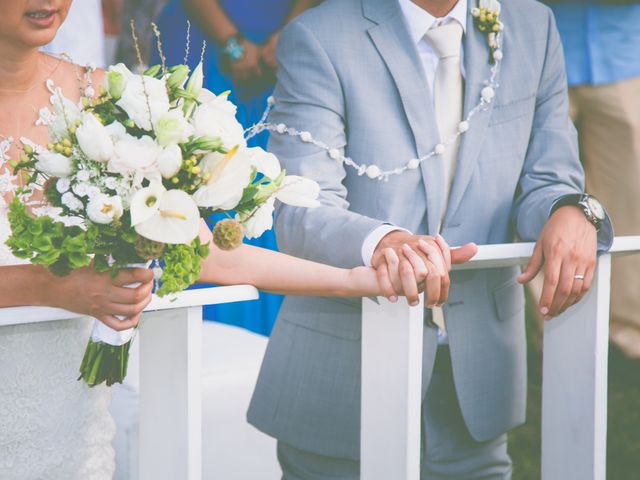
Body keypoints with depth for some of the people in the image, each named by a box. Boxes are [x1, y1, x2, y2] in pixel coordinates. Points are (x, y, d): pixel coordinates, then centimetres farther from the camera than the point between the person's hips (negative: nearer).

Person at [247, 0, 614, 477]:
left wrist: (571, 210, -20)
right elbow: (301, 212, -18)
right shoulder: (319, 40, -11)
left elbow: (545, 180, 4)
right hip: (347, 362, -3)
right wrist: (381, 241, -40)